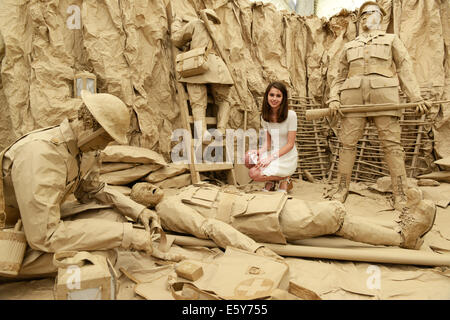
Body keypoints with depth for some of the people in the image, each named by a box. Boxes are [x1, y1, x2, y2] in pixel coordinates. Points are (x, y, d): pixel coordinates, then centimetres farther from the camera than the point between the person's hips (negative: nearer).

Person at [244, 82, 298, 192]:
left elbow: (290, 144, -14)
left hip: (287, 158, -5)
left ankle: (285, 179, 5)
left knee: (254, 174, -21)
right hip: (273, 153, 6)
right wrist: (259, 152, -16)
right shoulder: (264, 117, 3)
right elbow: (267, 143, 6)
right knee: (249, 157, -23)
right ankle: (270, 182, 3)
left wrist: (271, 157, -21)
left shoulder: (291, 115, -14)